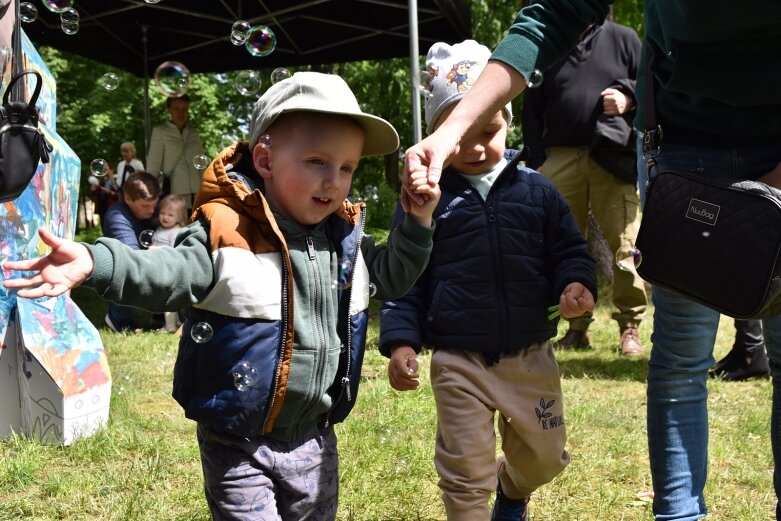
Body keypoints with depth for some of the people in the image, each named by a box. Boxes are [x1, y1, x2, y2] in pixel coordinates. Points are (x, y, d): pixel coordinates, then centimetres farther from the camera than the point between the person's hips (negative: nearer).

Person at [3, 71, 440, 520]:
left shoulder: (347, 237, 3)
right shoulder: (226, 230, -16)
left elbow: (391, 278, 15)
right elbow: (169, 274, -27)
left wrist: (417, 223, -2)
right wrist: (94, 263, -44)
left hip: (315, 441, 6)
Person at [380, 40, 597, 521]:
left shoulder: (537, 191, 3)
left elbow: (569, 251, 8)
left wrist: (577, 284, -14)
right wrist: (400, 339, -10)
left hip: (531, 357, 3)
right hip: (459, 363, -2)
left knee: (545, 456, 17)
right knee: (467, 473, 2)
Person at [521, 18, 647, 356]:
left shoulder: (622, 38, 13)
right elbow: (531, 112, 14)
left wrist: (629, 99, -8)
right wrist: (535, 164, 5)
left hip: (612, 158, -2)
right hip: (560, 159, 2)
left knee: (624, 243, -7)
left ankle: (630, 328, 0)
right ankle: (577, 327, 10)